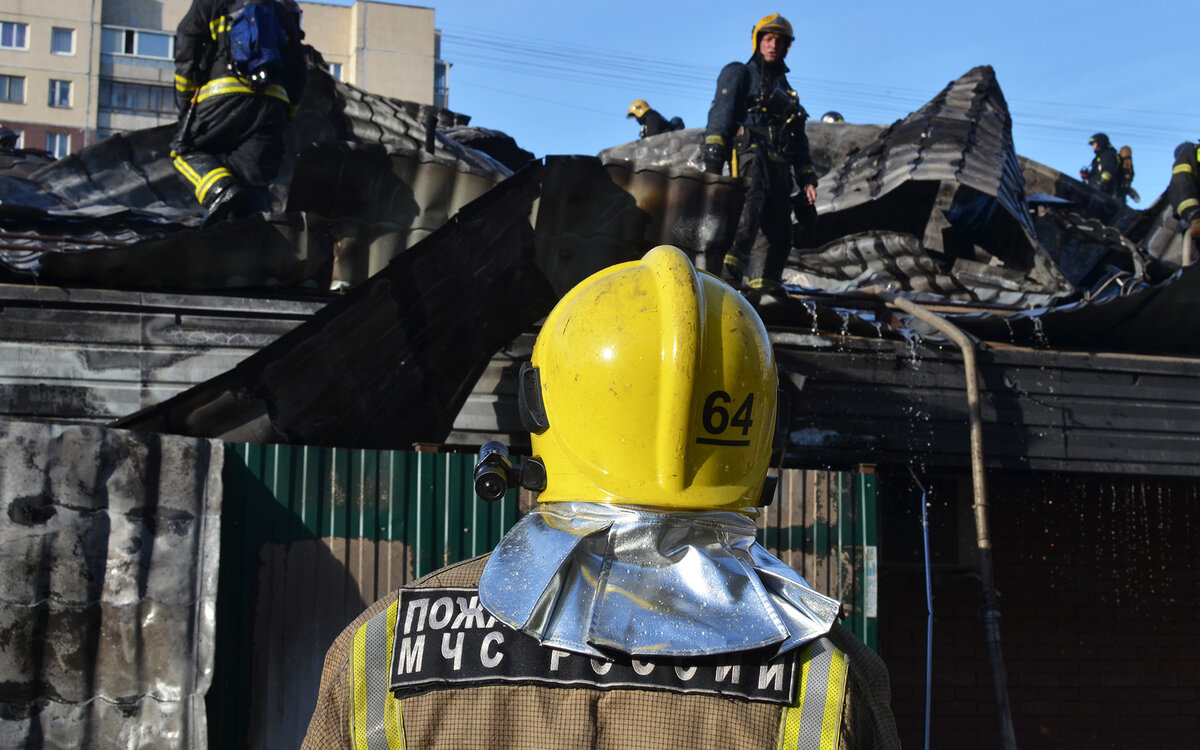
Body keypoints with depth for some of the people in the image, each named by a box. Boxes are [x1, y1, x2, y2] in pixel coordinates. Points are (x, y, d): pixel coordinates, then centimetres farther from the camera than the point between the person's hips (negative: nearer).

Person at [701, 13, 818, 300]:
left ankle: (764, 288, -2)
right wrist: (713, 150, -18)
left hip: (779, 166, 7)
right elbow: (722, 110, -2)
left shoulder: (786, 90, 33)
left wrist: (807, 179, 20)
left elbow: (799, 140, 32)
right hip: (750, 154, -7)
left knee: (779, 231, -2)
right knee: (750, 206, -31)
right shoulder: (739, 74, 14)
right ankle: (727, 270, -43)